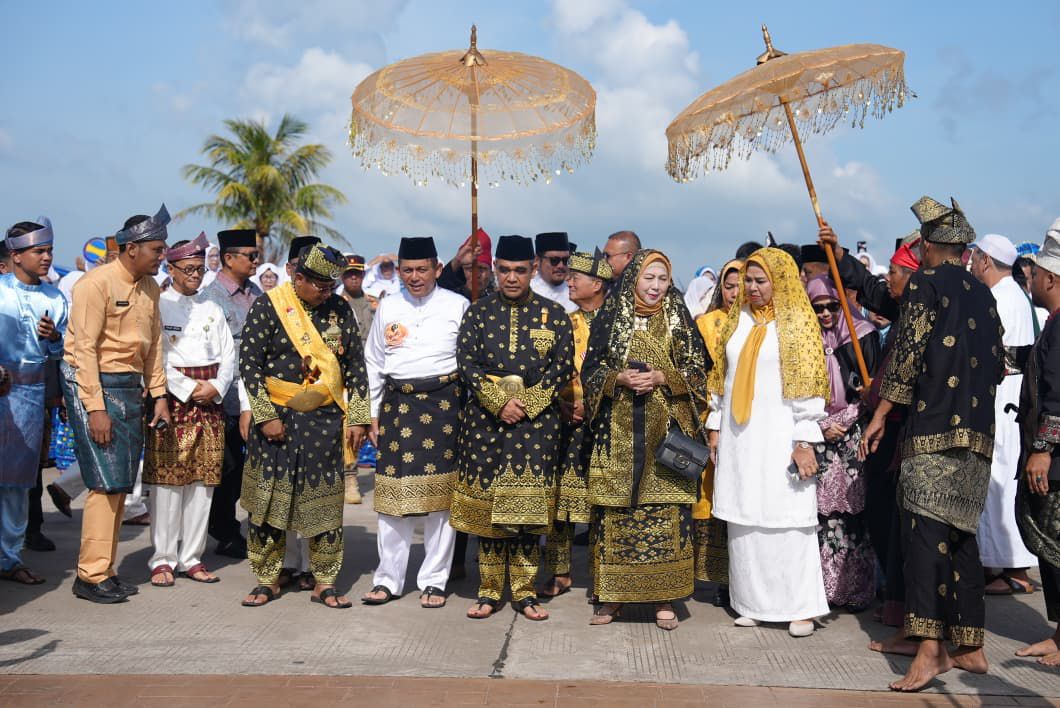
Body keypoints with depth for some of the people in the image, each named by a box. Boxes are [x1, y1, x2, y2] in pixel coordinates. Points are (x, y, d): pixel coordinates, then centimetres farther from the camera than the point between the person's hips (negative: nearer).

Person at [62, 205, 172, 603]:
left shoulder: (149, 287, 10)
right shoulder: (97, 283, -13)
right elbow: (84, 348, -16)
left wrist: (159, 395, 9)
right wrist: (95, 407, -19)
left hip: (131, 386, 8)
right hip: (93, 384, -7)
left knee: (122, 483, 9)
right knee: (107, 482, -9)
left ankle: (106, 569, 19)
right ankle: (90, 576, 2)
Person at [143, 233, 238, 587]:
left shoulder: (212, 309, 16)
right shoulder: (157, 305, 1)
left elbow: (229, 356, 13)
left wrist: (216, 387, -4)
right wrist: (188, 389, -12)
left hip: (210, 399, 5)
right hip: (172, 398, -5)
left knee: (203, 478, 5)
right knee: (168, 478, -4)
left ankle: (192, 557, 13)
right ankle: (163, 559, 5)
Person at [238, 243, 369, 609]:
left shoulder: (340, 309, 5)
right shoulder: (267, 307, -5)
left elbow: (355, 364, 7)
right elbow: (249, 363, -7)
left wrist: (357, 418, 2)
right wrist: (266, 416, -11)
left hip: (326, 421, 3)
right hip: (278, 418, -2)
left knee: (327, 500, 5)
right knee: (269, 497, 3)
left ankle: (325, 582, 16)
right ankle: (267, 579, 19)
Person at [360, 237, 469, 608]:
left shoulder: (457, 306, 3)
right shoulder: (388, 307, 11)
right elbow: (374, 363, 16)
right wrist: (374, 414, 12)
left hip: (444, 403, -2)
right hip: (397, 403, 2)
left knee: (440, 492, 1)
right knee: (394, 492, 3)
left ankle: (434, 581, 13)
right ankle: (388, 579, 15)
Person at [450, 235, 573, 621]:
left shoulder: (554, 314, 6)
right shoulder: (478, 311, 7)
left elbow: (562, 368, 0)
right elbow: (466, 363, -1)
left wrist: (524, 403, -10)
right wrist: (499, 402, -12)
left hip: (537, 420, -1)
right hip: (484, 420, 1)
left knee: (528, 505, 0)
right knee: (486, 503, 4)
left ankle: (525, 591, 13)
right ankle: (489, 591, 15)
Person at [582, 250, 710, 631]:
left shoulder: (679, 320, 7)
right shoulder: (608, 319, 6)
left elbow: (697, 371, 4)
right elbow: (591, 371, 6)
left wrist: (662, 378, -13)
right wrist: (619, 378, -13)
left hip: (665, 431, 0)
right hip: (618, 431, 0)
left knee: (666, 510, -1)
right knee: (616, 510, 1)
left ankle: (664, 598, 9)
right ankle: (613, 593, 13)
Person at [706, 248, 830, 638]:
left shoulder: (797, 321, -3)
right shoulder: (737, 319, 12)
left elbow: (808, 384, -7)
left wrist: (804, 441, -12)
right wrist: (716, 427, 12)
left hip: (779, 437, -5)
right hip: (738, 439, 5)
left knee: (787, 522, -3)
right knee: (744, 522, 7)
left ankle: (800, 607, 7)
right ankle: (753, 603, 16)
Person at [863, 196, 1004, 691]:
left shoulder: (925, 283, -2)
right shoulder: (983, 295, 18)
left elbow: (907, 354, -8)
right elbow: (997, 365, 19)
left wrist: (879, 416, -3)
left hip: (934, 429, -7)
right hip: (978, 433, 7)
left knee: (925, 532, -11)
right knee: (960, 534, 12)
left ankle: (930, 649, -19)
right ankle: (970, 646, 17)